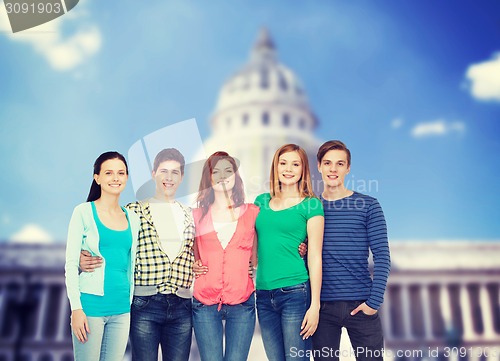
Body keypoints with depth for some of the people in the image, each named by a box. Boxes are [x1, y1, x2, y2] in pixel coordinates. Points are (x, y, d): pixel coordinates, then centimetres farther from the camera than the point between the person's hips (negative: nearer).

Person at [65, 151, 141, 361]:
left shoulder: (132, 219, 9)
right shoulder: (84, 212, -4)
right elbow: (70, 264, -6)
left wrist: (131, 302, 12)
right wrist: (76, 308, -12)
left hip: (122, 309, 5)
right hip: (91, 305, -4)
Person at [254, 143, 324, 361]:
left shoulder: (311, 205, -1)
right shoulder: (261, 201, 11)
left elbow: (315, 257, -5)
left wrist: (315, 305, -9)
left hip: (295, 293, -4)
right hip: (264, 294, 5)